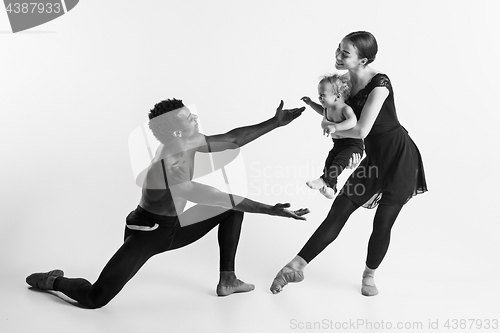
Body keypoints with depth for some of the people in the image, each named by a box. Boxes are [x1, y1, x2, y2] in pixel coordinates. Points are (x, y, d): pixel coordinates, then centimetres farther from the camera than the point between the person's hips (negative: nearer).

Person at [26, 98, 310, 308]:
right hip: (147, 233, -9)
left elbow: (232, 139, -3)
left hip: (174, 227, 9)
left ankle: (228, 281, 14)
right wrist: (273, 210, -33)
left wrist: (275, 123, -7)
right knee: (96, 299, -17)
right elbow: (220, 200, -35)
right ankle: (52, 281, 17)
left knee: (233, 211, 6)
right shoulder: (167, 169, -35)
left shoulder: (187, 144, -10)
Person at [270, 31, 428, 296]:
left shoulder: (379, 84, -21)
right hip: (374, 158, 7)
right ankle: (296, 266, 6)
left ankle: (369, 276, 26)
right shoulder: (346, 81, 1)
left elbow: (361, 131, -25)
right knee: (337, 214, 2)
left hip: (400, 158, -6)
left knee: (382, 225, 1)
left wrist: (335, 132, -9)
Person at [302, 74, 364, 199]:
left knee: (339, 161, -29)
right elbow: (323, 111, 32)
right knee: (328, 163, -1)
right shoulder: (328, 109, 4)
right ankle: (330, 188, 10)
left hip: (354, 144, -9)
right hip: (338, 145, 9)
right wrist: (311, 103, 18)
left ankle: (323, 180, -36)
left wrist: (335, 127, -55)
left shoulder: (345, 109, -22)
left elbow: (353, 121, -43)